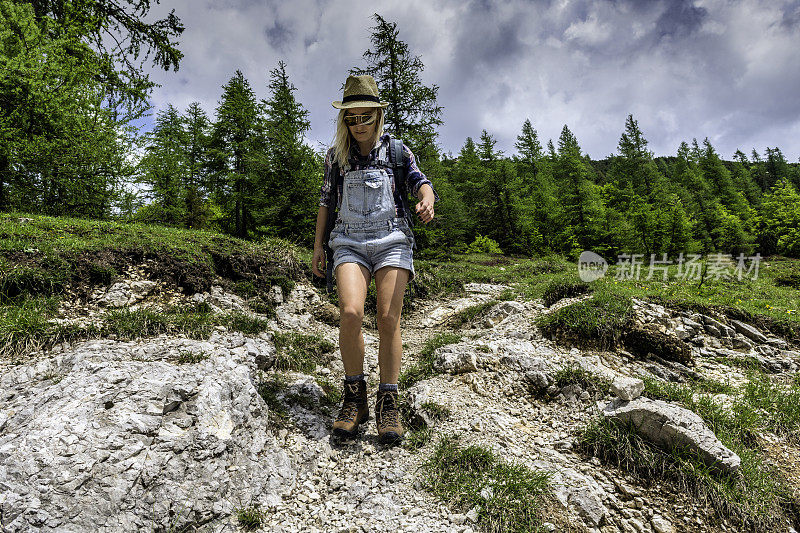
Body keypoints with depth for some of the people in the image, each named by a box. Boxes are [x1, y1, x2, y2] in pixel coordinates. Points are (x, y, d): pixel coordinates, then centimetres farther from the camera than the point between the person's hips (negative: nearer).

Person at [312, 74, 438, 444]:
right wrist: (318, 246, 11)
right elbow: (326, 202, 17)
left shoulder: (397, 151, 10)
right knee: (350, 313, -21)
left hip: (391, 240, 0)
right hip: (350, 242, 1)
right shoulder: (336, 155, 15)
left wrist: (427, 200, -28)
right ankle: (355, 397, -3)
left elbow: (420, 181, -3)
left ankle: (388, 403, 3)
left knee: (388, 320, -12)